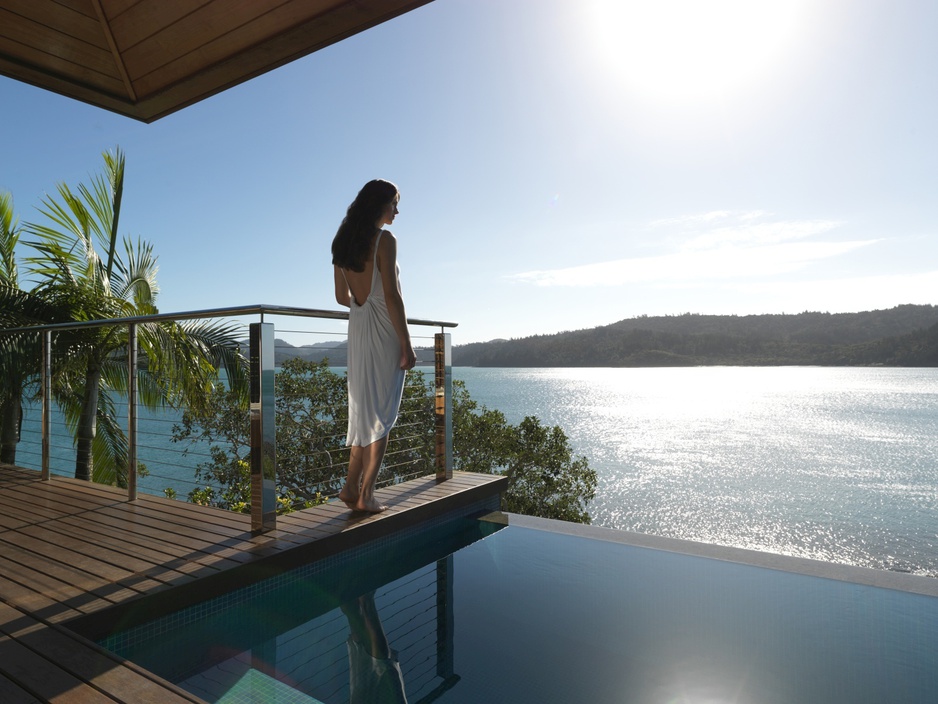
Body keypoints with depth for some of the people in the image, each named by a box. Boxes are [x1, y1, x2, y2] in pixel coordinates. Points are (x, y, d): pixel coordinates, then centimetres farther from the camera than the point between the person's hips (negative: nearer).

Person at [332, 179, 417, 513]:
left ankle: (351, 487, 17)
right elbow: (392, 296, -17)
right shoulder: (385, 240, -11)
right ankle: (366, 494, 7)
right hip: (384, 331, -7)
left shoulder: (342, 242, 10)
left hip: (357, 330, 7)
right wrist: (407, 345, -14)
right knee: (382, 413, 1)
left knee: (364, 409, 16)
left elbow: (342, 297, 14)